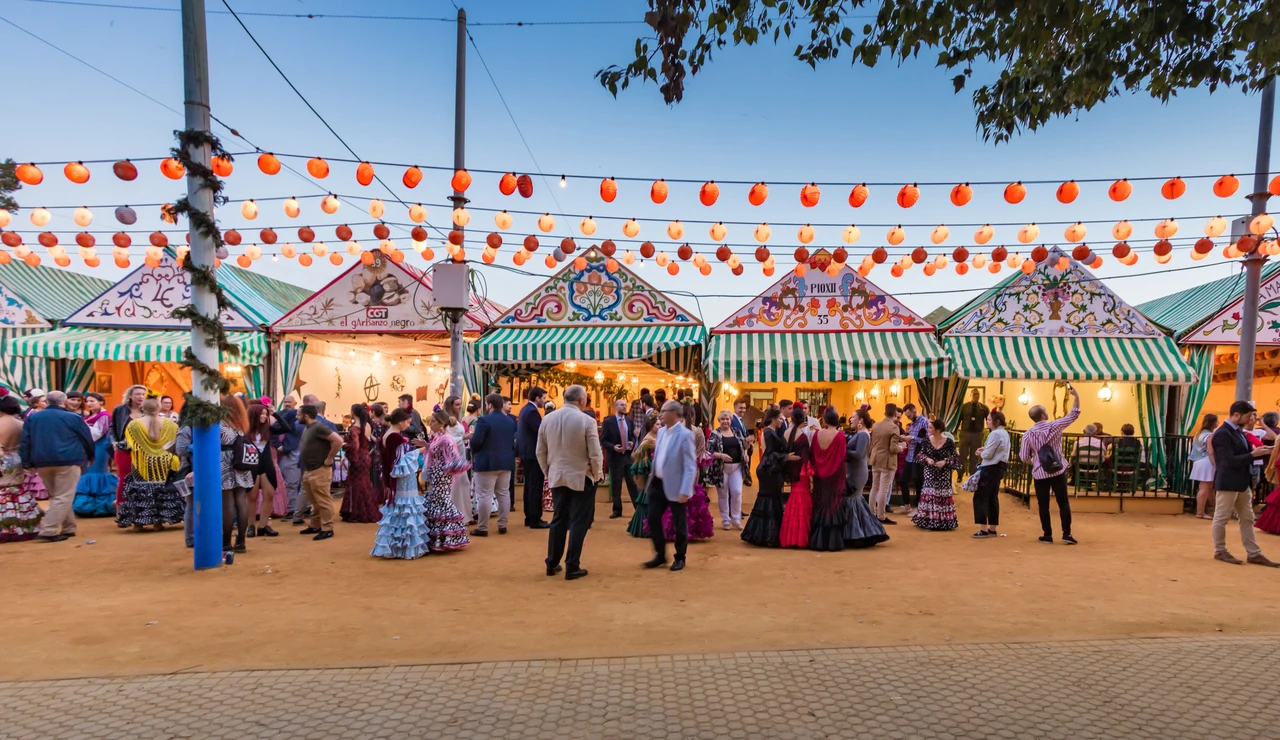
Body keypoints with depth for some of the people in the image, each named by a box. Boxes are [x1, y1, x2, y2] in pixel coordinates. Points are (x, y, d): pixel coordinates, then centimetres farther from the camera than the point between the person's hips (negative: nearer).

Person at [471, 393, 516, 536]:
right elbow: (513, 441, 12)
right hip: (506, 462, 7)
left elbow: (476, 441, -18)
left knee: (485, 495, -2)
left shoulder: (484, 420, -14)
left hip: (487, 462, -7)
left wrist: (473, 453, 1)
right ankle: (502, 526, 16)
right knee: (503, 494, 12)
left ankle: (482, 528, 1)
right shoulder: (510, 421, 9)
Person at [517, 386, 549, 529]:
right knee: (536, 487, -5)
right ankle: (535, 519, -2)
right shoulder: (532, 411, -18)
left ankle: (529, 517, 20)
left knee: (529, 486, 14)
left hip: (526, 453, 10)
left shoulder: (525, 409, 14)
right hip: (533, 454, -10)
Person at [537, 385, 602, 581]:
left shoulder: (547, 419, -1)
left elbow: (540, 452, 4)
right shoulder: (587, 421, -14)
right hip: (581, 478, -5)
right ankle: (572, 567, 7)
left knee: (558, 520, 15)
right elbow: (595, 455, -14)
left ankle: (552, 564, 22)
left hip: (557, 477, 5)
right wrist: (597, 474, 3)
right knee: (578, 522, 4)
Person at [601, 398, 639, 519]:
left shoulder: (629, 421, 9)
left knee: (633, 483, 5)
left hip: (629, 455, 3)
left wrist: (632, 442, -5)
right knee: (616, 485, 6)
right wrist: (613, 447, -20)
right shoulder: (608, 422, -5)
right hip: (615, 457, -3)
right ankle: (617, 510, 17)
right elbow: (603, 440, -5)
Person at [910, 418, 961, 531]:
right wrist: (927, 459, -15)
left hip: (944, 474, -2)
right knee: (929, 495, 0)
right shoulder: (926, 440, -2)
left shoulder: (949, 442, -9)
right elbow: (919, 454, 4)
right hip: (930, 473, 2)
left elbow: (955, 458, -5)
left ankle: (943, 521, 13)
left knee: (943, 495, 2)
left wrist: (945, 462, -20)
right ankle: (928, 521, 8)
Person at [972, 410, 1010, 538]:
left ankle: (983, 529, -7)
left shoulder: (995, 434, -18)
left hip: (991, 469, -10)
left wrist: (981, 453, 1)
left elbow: (988, 455, -19)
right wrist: (985, 449, 6)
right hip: (999, 467, 10)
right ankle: (992, 529, 16)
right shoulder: (1004, 433, 14)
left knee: (980, 497, -6)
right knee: (993, 498, 12)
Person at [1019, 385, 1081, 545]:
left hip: (1040, 474, 0)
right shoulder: (1054, 426, -7)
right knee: (1063, 502, 8)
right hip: (1058, 471, 0)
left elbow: (1024, 457, -2)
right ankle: (1066, 534, 6)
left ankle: (1047, 535, 10)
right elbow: (1074, 414, 2)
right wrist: (1076, 396, 5)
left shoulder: (1028, 434, -5)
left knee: (1043, 505, 6)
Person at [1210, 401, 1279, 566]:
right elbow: (1230, 461, -22)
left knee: (1247, 519, 13)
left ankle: (1254, 554, 20)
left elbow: (1244, 454, 16)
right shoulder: (1222, 434, -18)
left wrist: (1263, 452, 2)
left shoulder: (1238, 431, 11)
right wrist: (1253, 454, -21)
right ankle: (1220, 551, 12)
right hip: (1228, 483, -10)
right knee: (1221, 518, 3)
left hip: (1242, 482, 10)